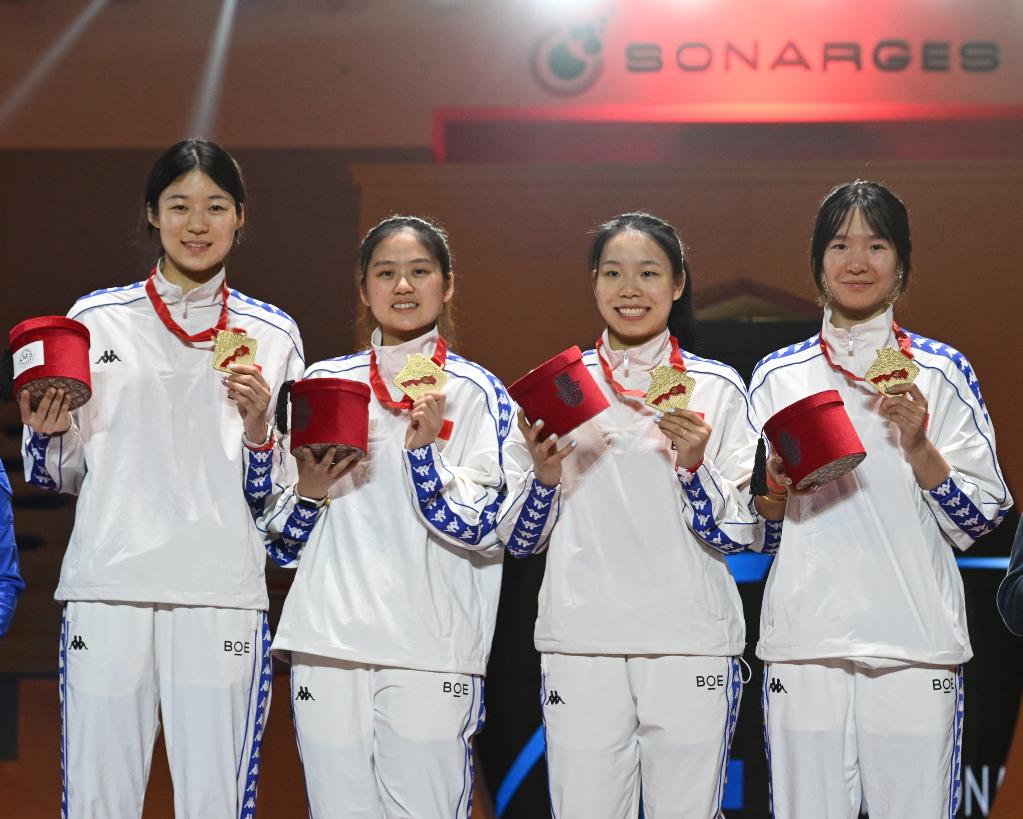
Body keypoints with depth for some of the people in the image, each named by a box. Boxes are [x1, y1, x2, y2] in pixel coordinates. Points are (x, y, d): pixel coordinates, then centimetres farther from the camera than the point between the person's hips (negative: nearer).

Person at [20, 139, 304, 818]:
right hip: (107, 590, 0)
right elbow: (61, 474, 16)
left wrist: (257, 431, -6)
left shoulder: (272, 334, 11)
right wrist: (47, 432, -5)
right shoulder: (96, 318, 11)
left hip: (222, 597, 0)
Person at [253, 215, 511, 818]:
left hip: (431, 650, -2)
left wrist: (423, 451, -18)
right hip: (329, 641, 3)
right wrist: (309, 490, -6)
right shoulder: (324, 383, 11)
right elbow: (280, 541, 14)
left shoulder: (477, 393, 4)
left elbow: (486, 532, -7)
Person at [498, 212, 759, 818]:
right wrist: (544, 476, -8)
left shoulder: (718, 389, 5)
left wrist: (693, 466, -15)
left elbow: (739, 536, 1)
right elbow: (519, 539, 10)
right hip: (580, 642, 1)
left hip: (691, 641, -1)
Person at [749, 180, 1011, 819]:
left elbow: (982, 521, 2)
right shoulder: (777, 377, 10)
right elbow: (751, 520, 15)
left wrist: (919, 445, -12)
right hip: (804, 640, 1)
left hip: (915, 644, -1)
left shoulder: (942, 372, 5)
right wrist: (776, 489, -6)